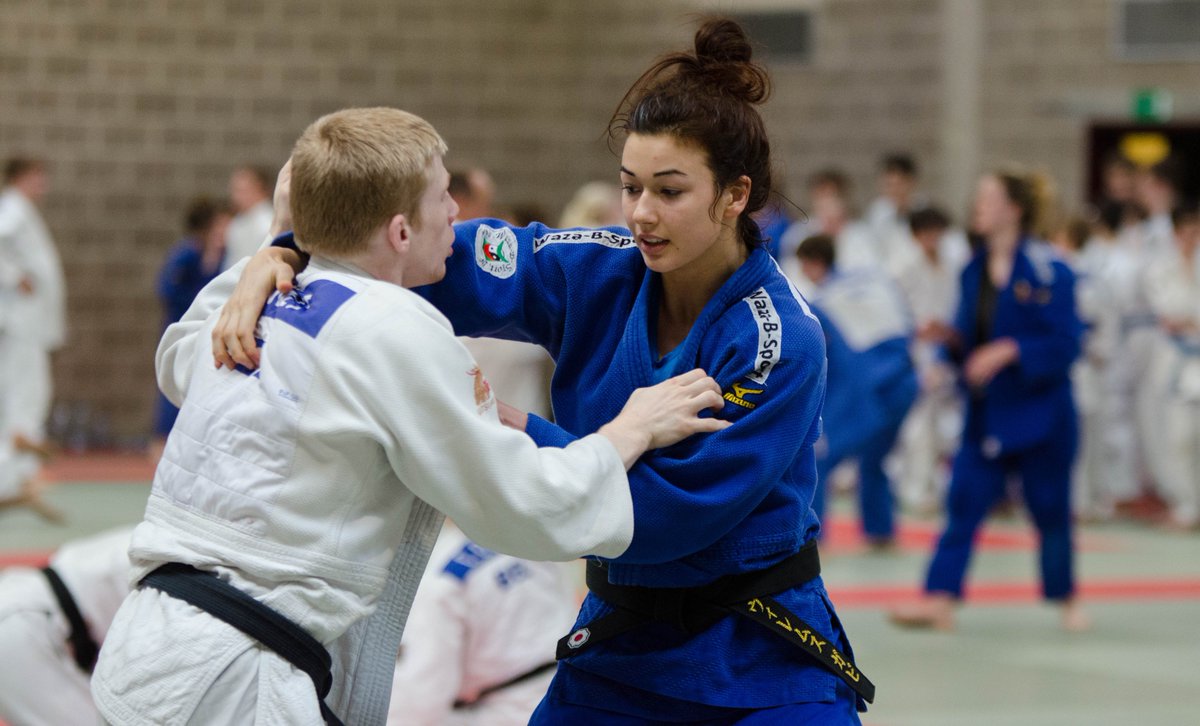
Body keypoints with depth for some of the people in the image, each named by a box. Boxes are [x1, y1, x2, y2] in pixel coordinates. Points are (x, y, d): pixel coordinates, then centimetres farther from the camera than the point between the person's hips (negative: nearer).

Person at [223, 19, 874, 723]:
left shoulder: (781, 344, -22)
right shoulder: (598, 272, -7)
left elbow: (669, 514, -24)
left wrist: (517, 429, -26)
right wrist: (281, 258, -25)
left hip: (762, 663, -5)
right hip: (621, 639, 5)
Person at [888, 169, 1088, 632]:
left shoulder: (1048, 272, -13)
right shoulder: (974, 271, 7)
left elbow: (1065, 345, -16)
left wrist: (1010, 351, -25)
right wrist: (951, 338, -6)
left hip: (1039, 413, -5)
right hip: (986, 411, 5)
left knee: (1050, 507, 7)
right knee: (963, 502, -4)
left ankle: (1066, 598, 24)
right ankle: (939, 600, -7)